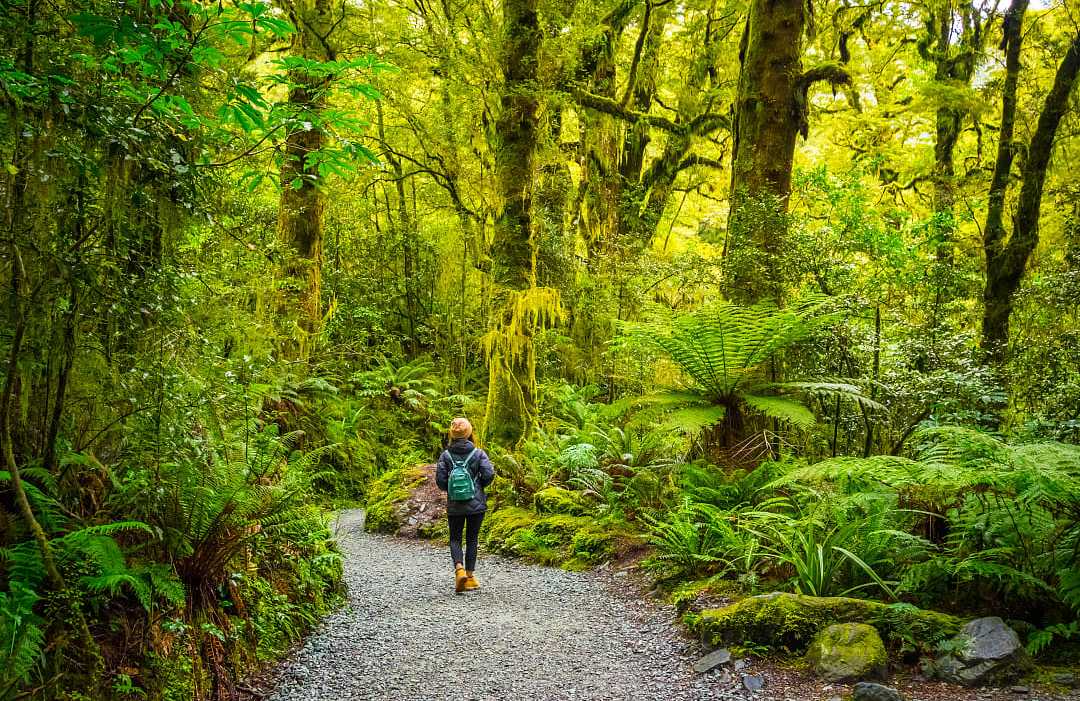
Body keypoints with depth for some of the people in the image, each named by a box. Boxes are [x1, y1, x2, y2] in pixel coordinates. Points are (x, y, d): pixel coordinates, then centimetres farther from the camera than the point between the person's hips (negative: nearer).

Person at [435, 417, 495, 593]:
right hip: (476, 504, 0)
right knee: (472, 539, 12)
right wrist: (479, 486, 7)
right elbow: (489, 474, -13)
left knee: (455, 539, 11)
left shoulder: (445, 455, -4)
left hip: (454, 505, 0)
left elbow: (440, 480, -7)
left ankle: (459, 569, -13)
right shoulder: (478, 453, -5)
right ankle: (470, 576, 14)